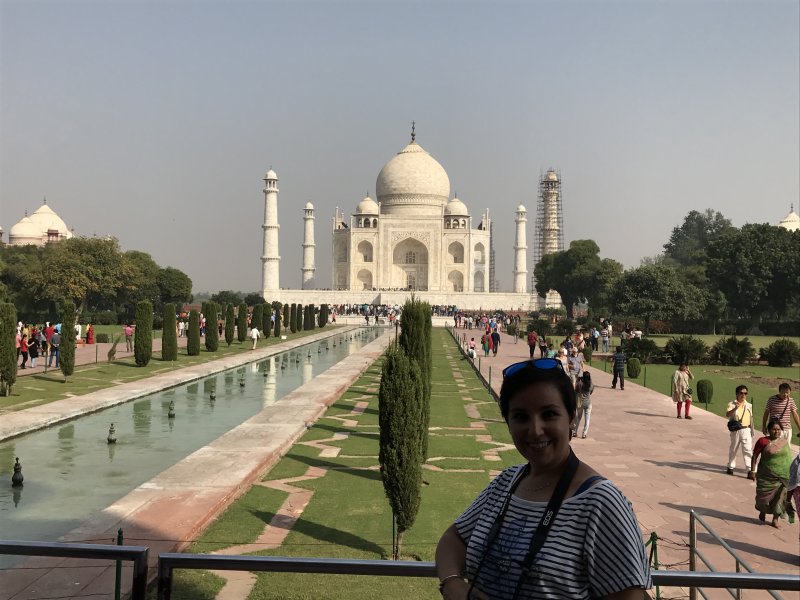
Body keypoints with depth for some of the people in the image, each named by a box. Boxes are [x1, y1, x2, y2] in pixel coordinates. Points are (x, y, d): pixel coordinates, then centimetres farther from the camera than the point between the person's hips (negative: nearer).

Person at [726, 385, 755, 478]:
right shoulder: (732, 404, -6)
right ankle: (730, 467, 30)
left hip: (746, 430, 2)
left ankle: (750, 471, -8)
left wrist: (752, 431, 13)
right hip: (735, 430, -2)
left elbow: (751, 418, 13)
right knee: (733, 449, 13)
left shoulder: (749, 406, 7)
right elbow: (727, 414, -23)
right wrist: (735, 408, -39)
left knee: (748, 450, -7)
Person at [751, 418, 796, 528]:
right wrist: (753, 470, -7)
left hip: (783, 476, 3)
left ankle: (775, 520, 18)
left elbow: (789, 456, 12)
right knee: (764, 496, 8)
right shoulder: (763, 441, -11)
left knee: (780, 496, 4)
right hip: (767, 476, -3)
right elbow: (755, 456, -5)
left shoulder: (784, 441, 2)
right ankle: (762, 511, 39)